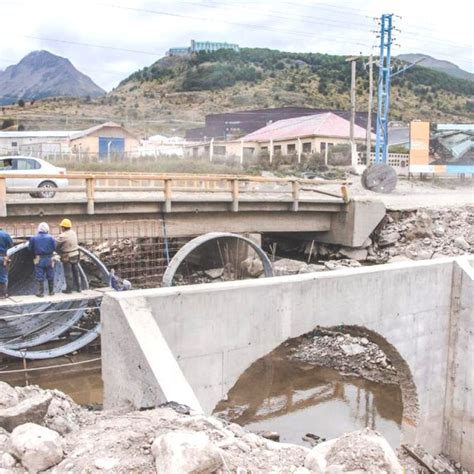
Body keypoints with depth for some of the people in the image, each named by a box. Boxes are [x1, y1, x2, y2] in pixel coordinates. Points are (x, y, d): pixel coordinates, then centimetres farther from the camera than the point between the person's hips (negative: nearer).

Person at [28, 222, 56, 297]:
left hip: (38, 259, -1)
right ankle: (51, 291, 21)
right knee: (50, 276, 13)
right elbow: (54, 247, -6)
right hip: (49, 259, 1)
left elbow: (30, 248, -1)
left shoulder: (34, 238, -5)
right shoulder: (50, 238, -7)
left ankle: (41, 292, 5)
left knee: (39, 277, 4)